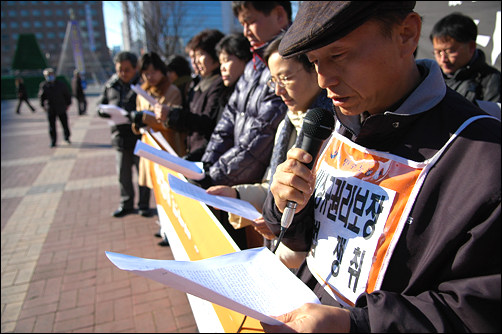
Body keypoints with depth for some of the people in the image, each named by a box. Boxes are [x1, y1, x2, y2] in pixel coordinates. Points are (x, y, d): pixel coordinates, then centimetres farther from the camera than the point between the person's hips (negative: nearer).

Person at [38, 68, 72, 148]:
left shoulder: (61, 84, -3)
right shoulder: (43, 85, -1)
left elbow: (68, 94, 6)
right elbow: (41, 96, 12)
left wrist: (68, 104, 6)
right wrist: (43, 105, 9)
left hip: (61, 108, 0)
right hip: (50, 110, 0)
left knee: (65, 124, 5)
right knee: (52, 126, 1)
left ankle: (67, 137, 27)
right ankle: (53, 142, 11)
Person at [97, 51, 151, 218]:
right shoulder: (111, 85, 10)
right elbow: (100, 106, 13)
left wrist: (134, 116, -29)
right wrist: (111, 112, -9)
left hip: (139, 137, -5)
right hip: (120, 136, 5)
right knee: (123, 174, 14)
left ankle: (144, 204, 23)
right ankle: (126, 204, 30)